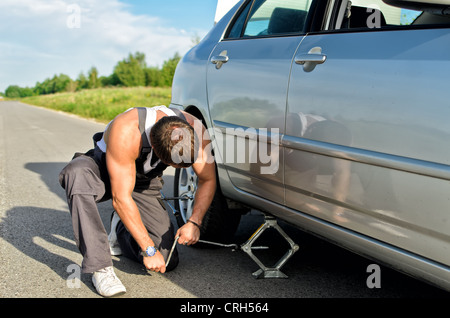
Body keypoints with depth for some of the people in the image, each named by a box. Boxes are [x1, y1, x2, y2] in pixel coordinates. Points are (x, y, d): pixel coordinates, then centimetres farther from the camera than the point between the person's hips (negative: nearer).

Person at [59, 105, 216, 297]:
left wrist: (194, 222, -24)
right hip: (105, 168, -3)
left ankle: (121, 230, 19)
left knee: (167, 261, -11)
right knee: (78, 172, -42)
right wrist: (149, 249, -32)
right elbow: (121, 198, -35)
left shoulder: (195, 131, -26)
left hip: (145, 182, 3)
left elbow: (208, 180, -9)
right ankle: (100, 267, -33)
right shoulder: (126, 132, -39)